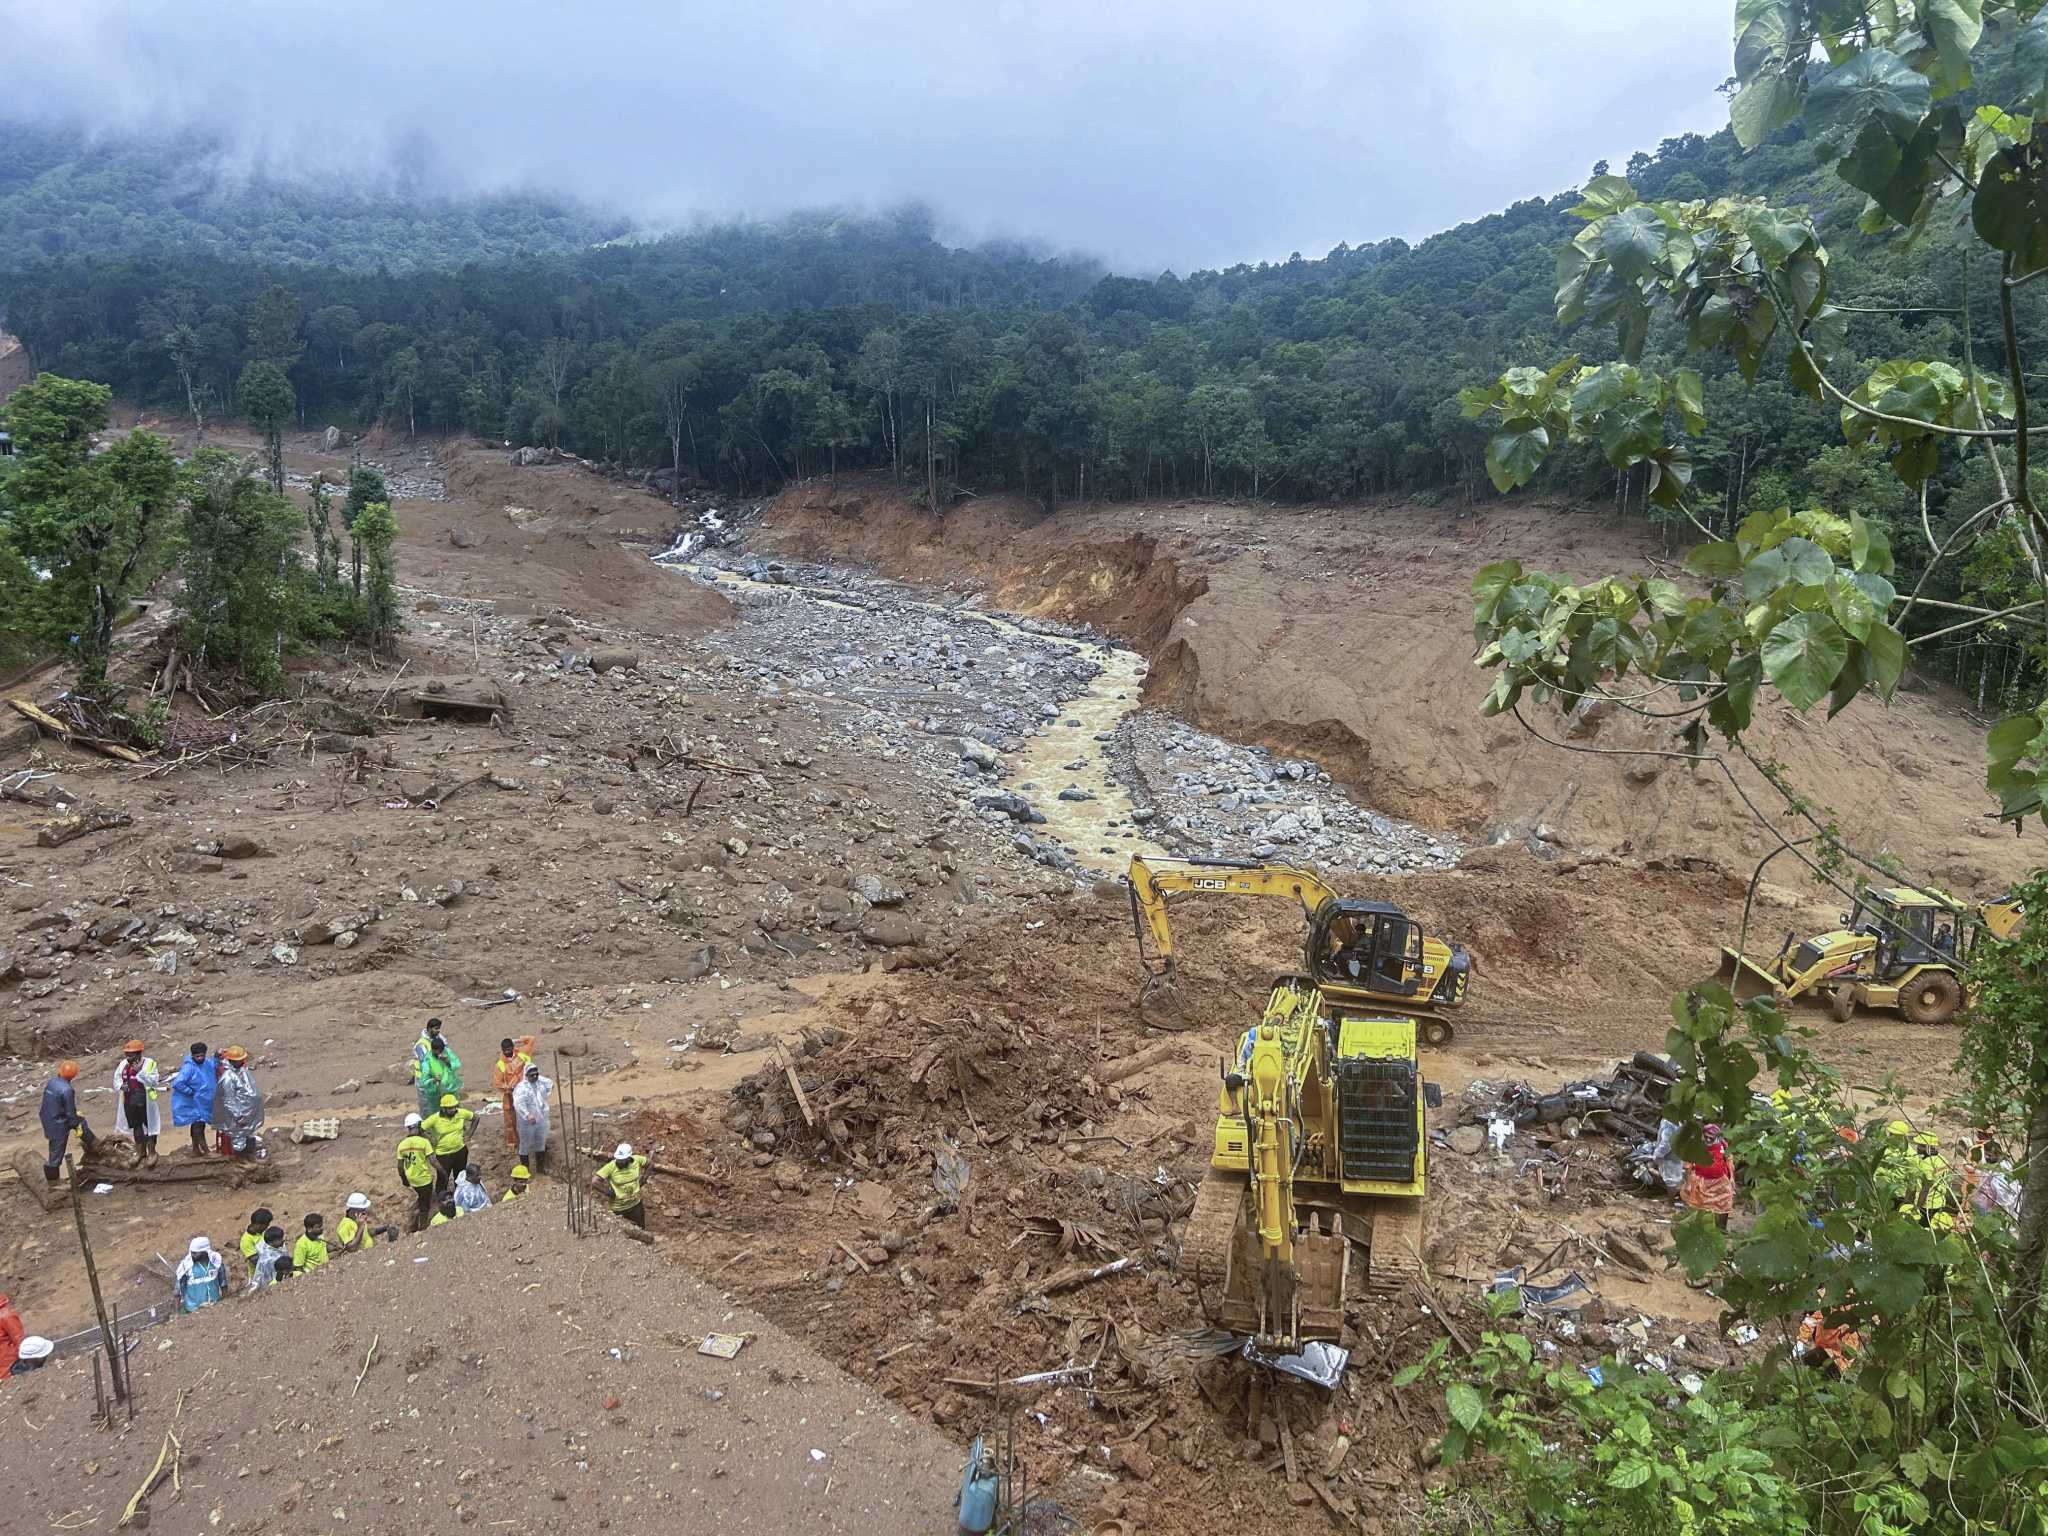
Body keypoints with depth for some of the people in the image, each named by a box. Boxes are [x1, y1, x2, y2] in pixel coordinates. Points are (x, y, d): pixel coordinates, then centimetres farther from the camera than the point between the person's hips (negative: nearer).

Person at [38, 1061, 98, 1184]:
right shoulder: (67, 1090, -28)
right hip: (58, 1125, -8)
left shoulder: (50, 1082, -4)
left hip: (47, 1119, 8)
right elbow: (70, 1112, -20)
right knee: (56, 1152, 8)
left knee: (81, 1121, 26)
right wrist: (76, 1126, -4)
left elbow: (49, 1103, 11)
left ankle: (92, 1143, 42)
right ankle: (52, 1179, 21)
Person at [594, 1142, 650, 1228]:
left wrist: (643, 1178, 2)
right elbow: (594, 1180, -31)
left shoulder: (636, 1160, -13)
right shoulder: (611, 1167, -25)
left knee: (640, 1231, 18)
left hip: (636, 1204, 4)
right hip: (619, 1208, -3)